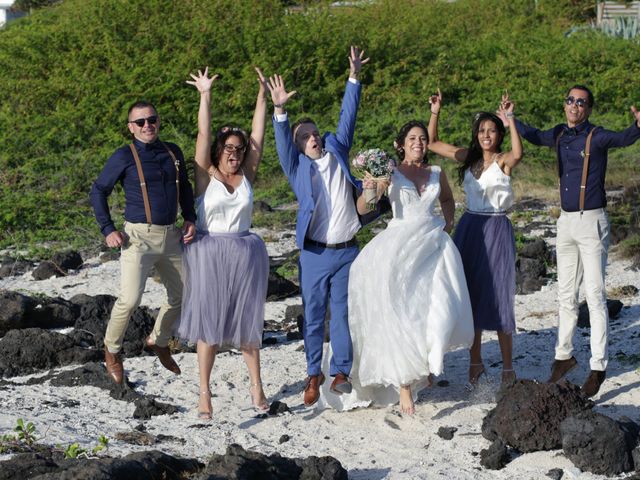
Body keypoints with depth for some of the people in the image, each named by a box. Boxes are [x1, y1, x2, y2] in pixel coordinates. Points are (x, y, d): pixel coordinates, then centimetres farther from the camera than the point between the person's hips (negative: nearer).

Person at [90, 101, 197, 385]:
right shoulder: (125, 157, -6)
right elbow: (98, 191, 1)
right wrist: (108, 231, -6)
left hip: (170, 236, 6)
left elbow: (184, 188, 23)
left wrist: (190, 220, 10)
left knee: (181, 295, 13)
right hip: (139, 237, -6)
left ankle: (158, 341, 37)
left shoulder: (173, 153, 8)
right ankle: (112, 350, 6)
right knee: (130, 299, -17)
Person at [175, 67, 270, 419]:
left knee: (247, 320, 8)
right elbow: (203, 134, -7)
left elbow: (258, 135, 5)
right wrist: (205, 95, -11)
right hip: (209, 254, -3)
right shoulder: (206, 175, -1)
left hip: (245, 254, 3)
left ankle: (256, 385, 18)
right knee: (208, 322, -2)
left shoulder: (247, 176, 7)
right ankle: (204, 393, 2)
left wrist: (262, 94, 4)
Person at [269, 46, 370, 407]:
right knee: (314, 316, 5)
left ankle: (341, 372, 15)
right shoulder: (297, 166, 0)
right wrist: (280, 111, -32)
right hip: (316, 253, -2)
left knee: (343, 313, 6)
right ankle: (314, 374, 17)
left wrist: (354, 77, -4)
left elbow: (348, 116, 4)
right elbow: (283, 141, -15)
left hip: (348, 251, 2)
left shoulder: (337, 149, 7)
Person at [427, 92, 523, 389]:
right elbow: (432, 144, 14)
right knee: (471, 297, 8)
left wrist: (510, 119, -33)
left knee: (498, 298, -4)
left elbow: (517, 154, -31)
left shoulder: (503, 161, -7)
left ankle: (508, 367, 5)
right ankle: (476, 363, 19)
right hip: (469, 228, 5)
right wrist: (435, 113, 3)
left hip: (496, 230, -5)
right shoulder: (468, 158, 9)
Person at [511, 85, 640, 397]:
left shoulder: (597, 137, -11)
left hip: (592, 221, -7)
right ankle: (564, 355, 27)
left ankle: (598, 367, -6)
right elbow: (533, 136, 31)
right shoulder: (559, 135, 9)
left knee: (595, 294, -8)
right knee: (566, 295, 15)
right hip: (566, 221, 7)